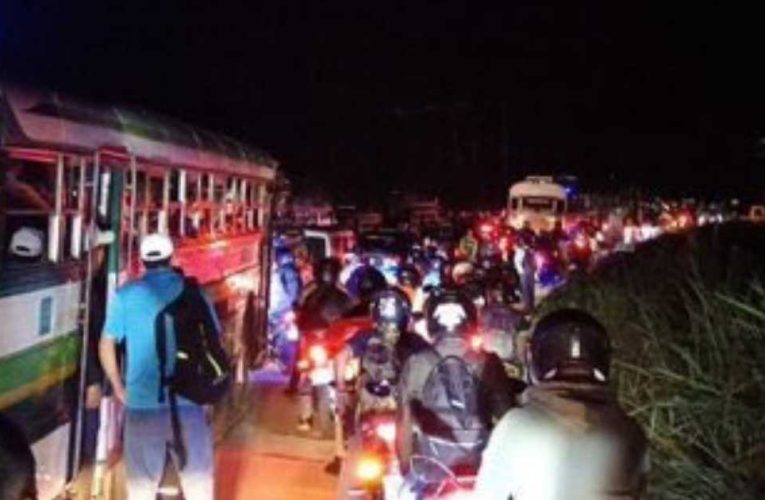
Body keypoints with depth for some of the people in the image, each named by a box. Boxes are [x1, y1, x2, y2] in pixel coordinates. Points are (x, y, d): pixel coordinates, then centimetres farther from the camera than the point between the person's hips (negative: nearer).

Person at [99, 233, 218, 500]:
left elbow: (106, 345, 1)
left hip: (142, 401, 0)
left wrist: (118, 387, 14)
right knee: (197, 478, 10)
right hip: (189, 400, 0)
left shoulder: (126, 294, 1)